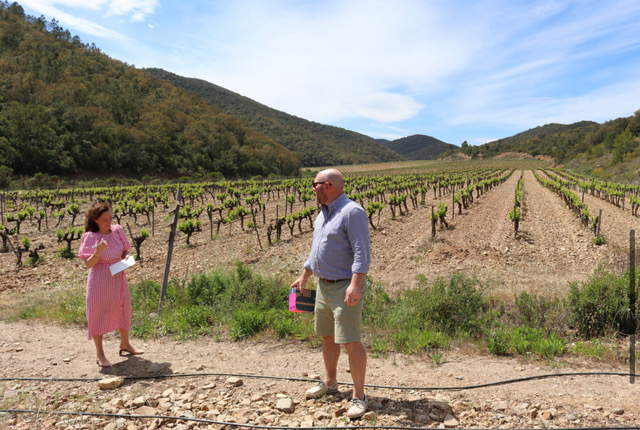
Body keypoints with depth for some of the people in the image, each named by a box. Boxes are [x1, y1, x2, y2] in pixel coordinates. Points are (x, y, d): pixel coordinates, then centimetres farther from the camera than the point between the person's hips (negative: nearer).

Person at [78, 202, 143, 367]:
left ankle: (125, 344, 39)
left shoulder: (117, 230, -1)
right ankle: (99, 353, 21)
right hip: (100, 279, -5)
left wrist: (125, 258, -9)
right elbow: (88, 264, -16)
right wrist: (98, 251, -32)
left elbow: (125, 250, 12)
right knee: (98, 313, 5)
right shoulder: (90, 237, -14)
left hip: (118, 277, 5)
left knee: (123, 310, 17)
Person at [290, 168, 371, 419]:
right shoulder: (323, 213, 14)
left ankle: (359, 396, 7)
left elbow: (362, 252, -23)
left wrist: (355, 285, -31)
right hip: (323, 286, 9)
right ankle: (329, 382, 35)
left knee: (351, 342, -6)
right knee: (327, 336, 18)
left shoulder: (352, 212, -16)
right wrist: (304, 278, 24)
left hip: (345, 288, -9)